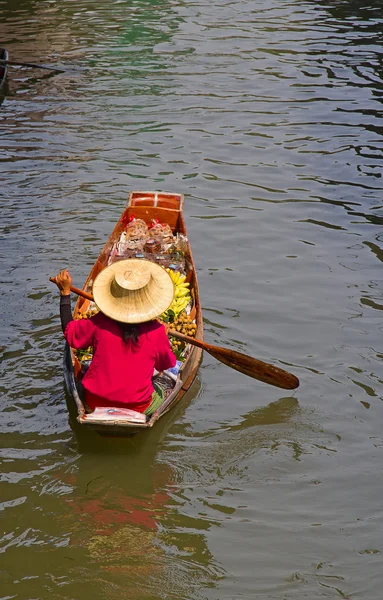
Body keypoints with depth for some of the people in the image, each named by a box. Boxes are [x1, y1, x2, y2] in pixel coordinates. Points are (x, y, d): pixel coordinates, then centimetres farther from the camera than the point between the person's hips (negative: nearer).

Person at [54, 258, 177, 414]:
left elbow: (69, 332, 4)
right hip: (139, 407, -1)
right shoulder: (156, 331, -17)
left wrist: (65, 292, 9)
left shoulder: (99, 323, -15)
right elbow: (166, 365, -1)